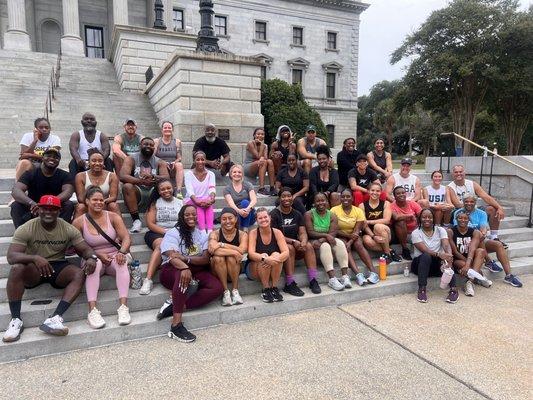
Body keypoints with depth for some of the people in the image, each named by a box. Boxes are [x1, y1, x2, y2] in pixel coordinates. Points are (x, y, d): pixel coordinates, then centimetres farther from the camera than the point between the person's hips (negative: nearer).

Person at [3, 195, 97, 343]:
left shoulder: (68, 229, -4)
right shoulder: (26, 229, -10)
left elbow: (85, 249, -6)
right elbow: (11, 256, -20)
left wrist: (91, 258, -32)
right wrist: (35, 258, -41)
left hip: (59, 267, 2)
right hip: (33, 270, -1)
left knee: (80, 274, -27)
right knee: (16, 268, -33)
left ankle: (54, 319, -38)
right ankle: (15, 320, -27)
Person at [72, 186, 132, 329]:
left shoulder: (113, 217, 1)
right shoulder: (79, 222, -1)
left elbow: (126, 238, -7)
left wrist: (121, 252, -26)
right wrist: (98, 255, -15)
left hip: (113, 257, 1)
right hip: (93, 258, -1)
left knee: (122, 263, -32)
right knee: (95, 264, -35)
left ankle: (123, 306, -41)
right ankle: (92, 310, -42)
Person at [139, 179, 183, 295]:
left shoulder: (180, 203, 15)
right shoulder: (155, 203, 10)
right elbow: (150, 223, 1)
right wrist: (166, 232, -12)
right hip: (157, 233, -1)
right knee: (160, 245, -35)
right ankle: (148, 280, -40)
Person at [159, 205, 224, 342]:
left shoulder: (202, 234, 10)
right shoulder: (173, 233, -3)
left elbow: (205, 259, -4)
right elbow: (172, 257, -21)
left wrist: (186, 258, -22)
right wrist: (185, 268, -42)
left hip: (195, 270, 5)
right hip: (172, 270, -4)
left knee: (217, 288, -21)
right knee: (182, 275, -40)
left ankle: (175, 306, -25)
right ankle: (176, 325, -39)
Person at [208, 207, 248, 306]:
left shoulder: (242, 234, -6)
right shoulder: (215, 234, -9)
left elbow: (241, 250, -27)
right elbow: (212, 250, -31)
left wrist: (222, 244, -28)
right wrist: (234, 252, -33)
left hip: (235, 270, 0)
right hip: (218, 271, 0)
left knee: (231, 258, -30)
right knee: (218, 258, -31)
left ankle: (235, 291, -18)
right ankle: (226, 292, -21)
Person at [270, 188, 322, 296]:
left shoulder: (297, 214, 10)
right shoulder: (274, 214, -6)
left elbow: (303, 232, 2)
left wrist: (303, 242, -22)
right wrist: (293, 241, -22)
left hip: (296, 245, 5)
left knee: (308, 246, -22)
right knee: (289, 248, -34)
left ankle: (313, 280, -24)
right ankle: (290, 284, -31)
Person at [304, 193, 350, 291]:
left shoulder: (332, 215, 3)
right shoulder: (309, 214, -5)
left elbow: (333, 233, -10)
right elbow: (310, 232, -14)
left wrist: (321, 239, -27)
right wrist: (326, 235, -24)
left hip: (327, 239, 4)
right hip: (314, 241, -4)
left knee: (340, 243, -24)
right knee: (325, 246, -33)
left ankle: (345, 276, -27)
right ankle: (332, 279, -38)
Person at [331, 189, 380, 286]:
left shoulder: (358, 211, -4)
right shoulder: (334, 210, -8)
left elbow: (357, 230, -11)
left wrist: (350, 242, -28)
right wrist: (348, 235, -24)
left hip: (354, 237, 2)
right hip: (340, 237, -1)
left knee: (358, 244, -29)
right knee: (345, 246, -31)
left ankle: (373, 272, -33)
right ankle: (358, 274, -42)